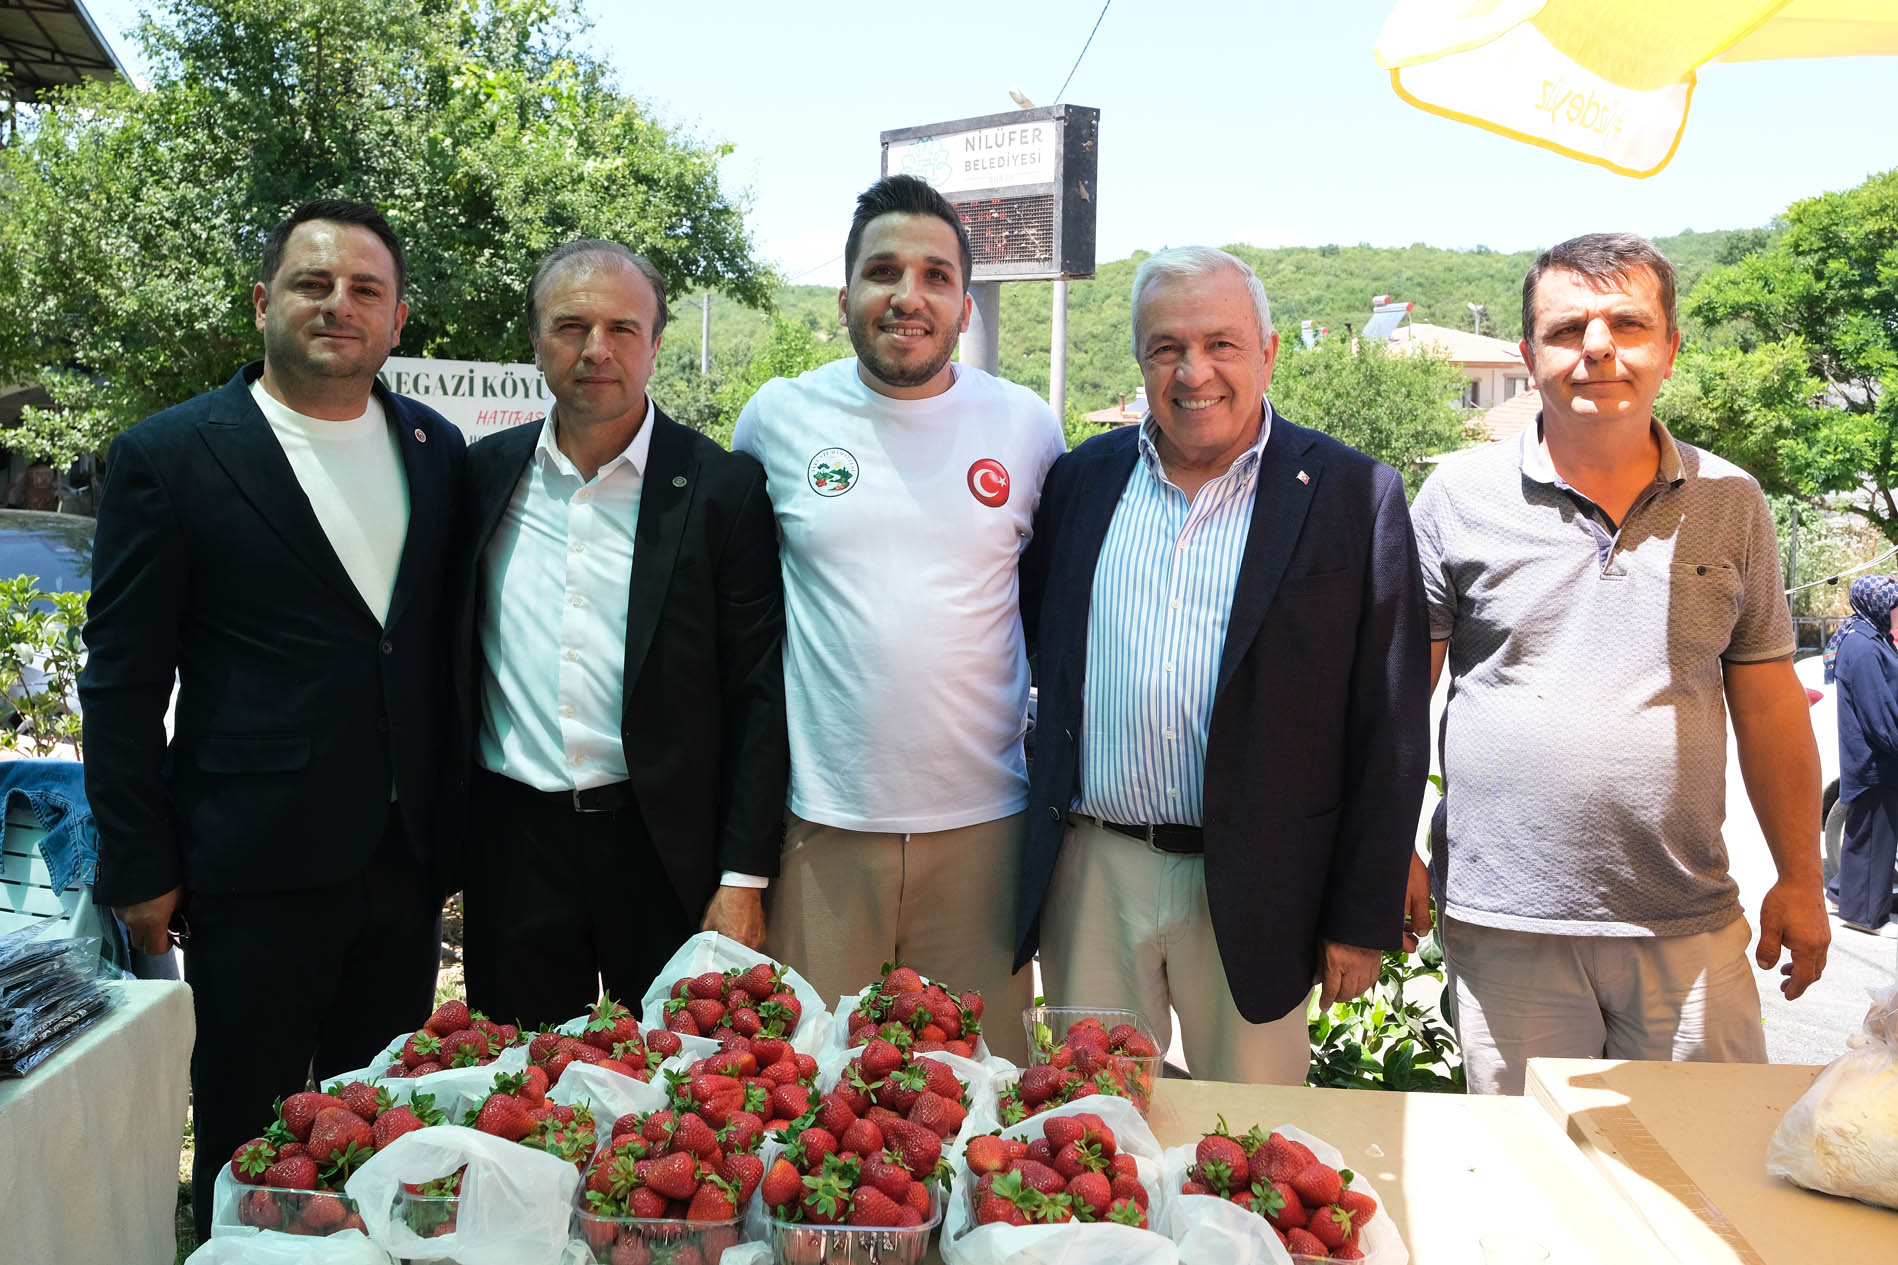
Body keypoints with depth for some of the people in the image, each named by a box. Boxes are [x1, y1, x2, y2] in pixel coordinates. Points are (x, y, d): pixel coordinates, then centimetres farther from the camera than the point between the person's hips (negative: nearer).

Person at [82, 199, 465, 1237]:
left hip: (406, 863, 4)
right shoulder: (169, 457, -5)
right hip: (256, 870, -4)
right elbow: (123, 682, -4)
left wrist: (456, 826, 11)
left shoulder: (436, 450, 7)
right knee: (250, 1142, 11)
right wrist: (139, 870, -5)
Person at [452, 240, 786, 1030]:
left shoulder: (724, 488, -4)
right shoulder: (484, 475, 5)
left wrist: (744, 878, -9)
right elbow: (448, 662, 11)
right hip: (512, 843, 3)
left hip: (667, 847, -2)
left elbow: (757, 697, -5)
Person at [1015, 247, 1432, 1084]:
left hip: (1253, 891, -2)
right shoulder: (1083, 479, 7)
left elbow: (1389, 731, -4)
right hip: (1091, 878, 3)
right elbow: (1036, 643, 14)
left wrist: (1362, 921, -5)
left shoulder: (1353, 497, -4)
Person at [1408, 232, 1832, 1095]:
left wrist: (1800, 879, 9)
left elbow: (1769, 704, 10)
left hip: (1690, 926, 2)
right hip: (1503, 926, -2)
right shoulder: (1460, 494, -1)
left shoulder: (1730, 503, 6)